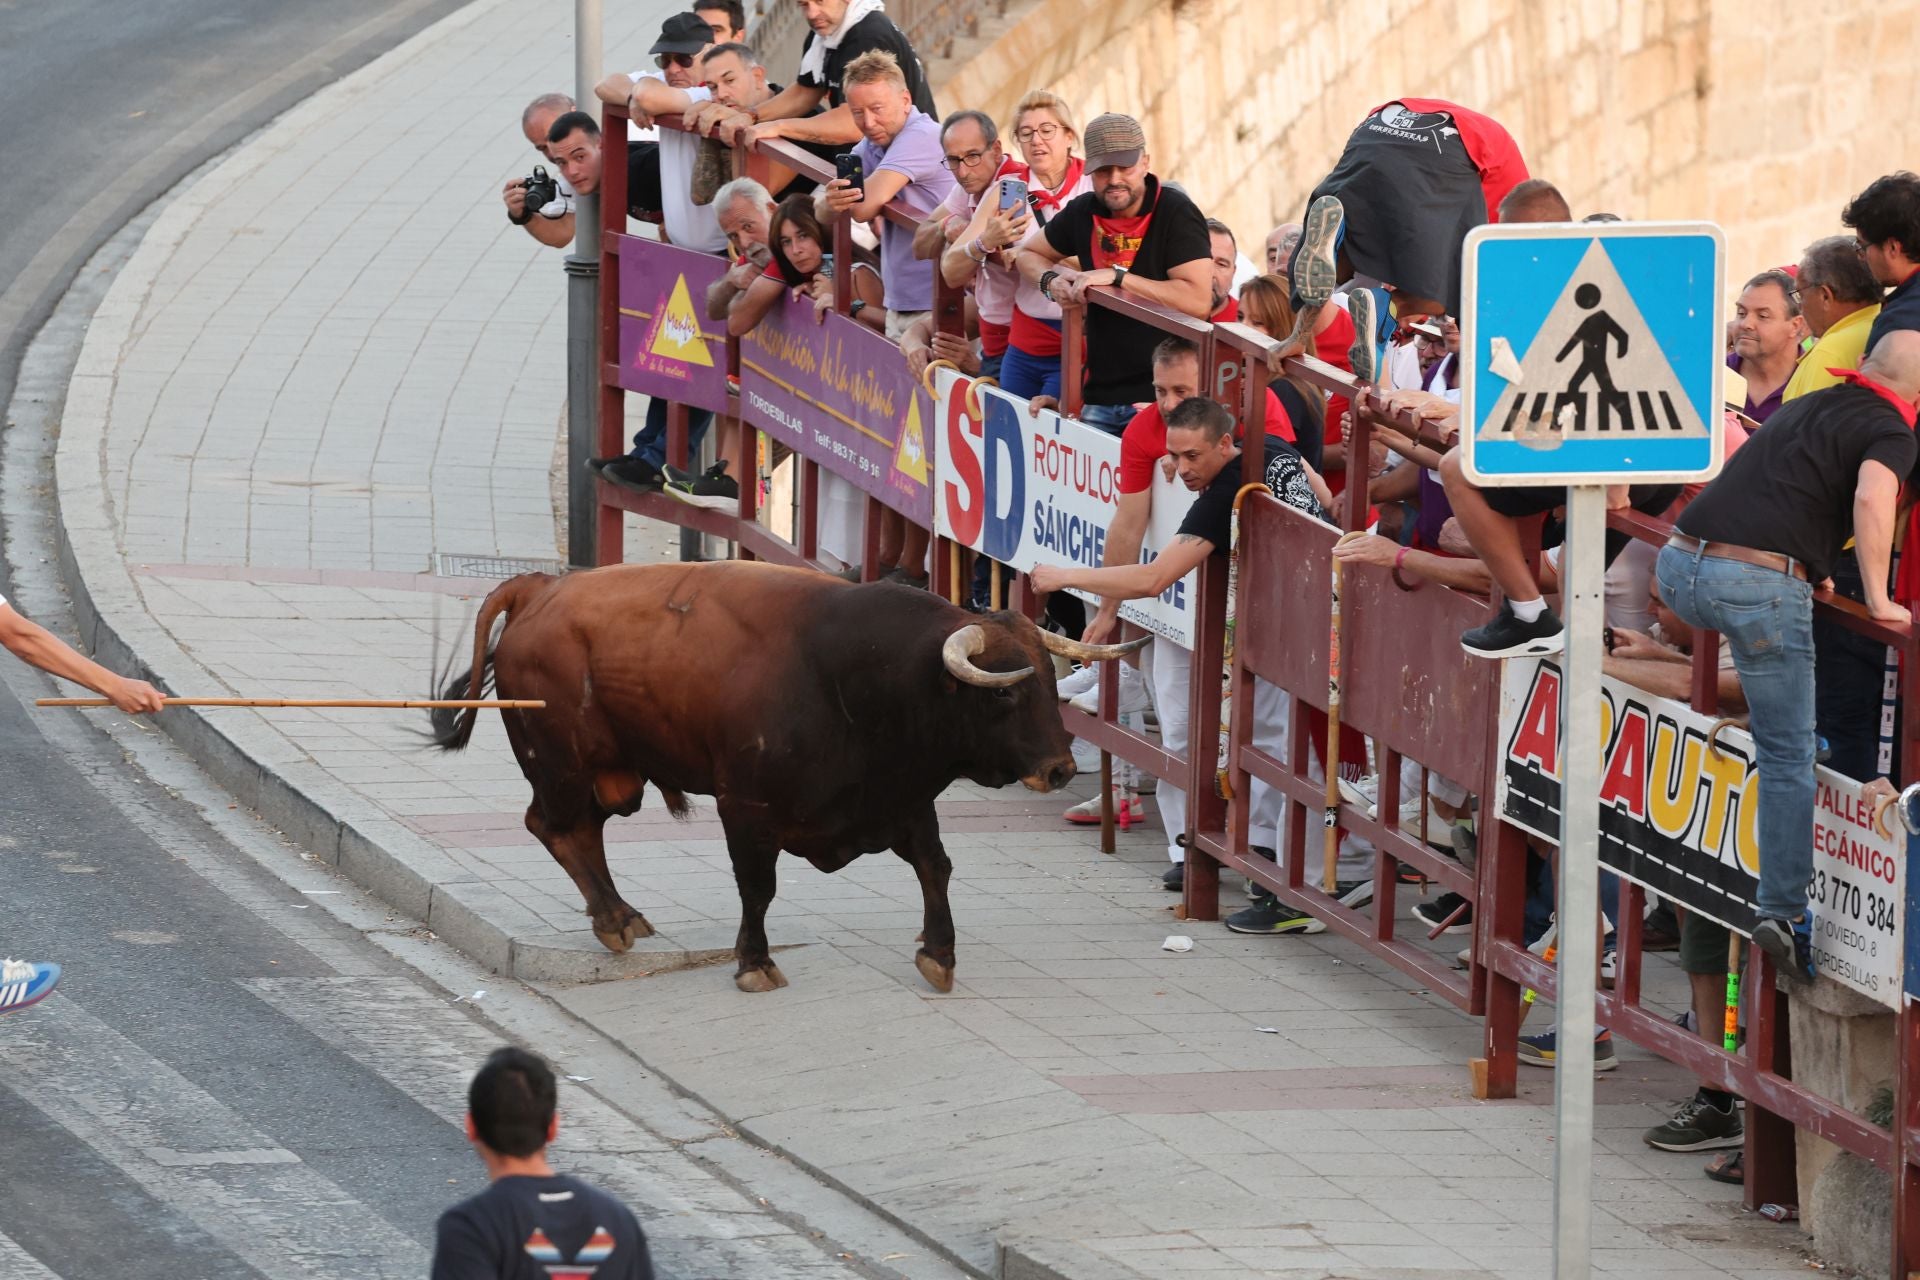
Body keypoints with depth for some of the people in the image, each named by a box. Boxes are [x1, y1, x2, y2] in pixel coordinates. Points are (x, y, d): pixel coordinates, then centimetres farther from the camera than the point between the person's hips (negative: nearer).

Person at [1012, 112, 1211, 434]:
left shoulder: (1176, 212, -10)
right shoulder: (1083, 212, 7)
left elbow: (1198, 302, -21)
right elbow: (1029, 254, 27)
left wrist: (1117, 277, -20)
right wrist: (1051, 281, 3)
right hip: (1100, 393, 6)